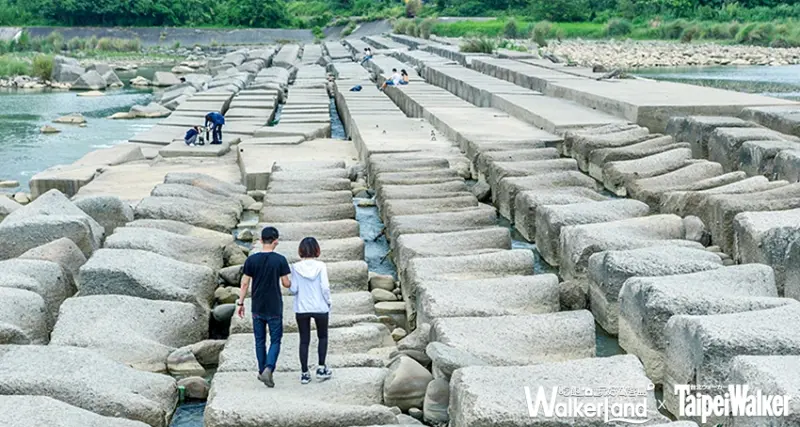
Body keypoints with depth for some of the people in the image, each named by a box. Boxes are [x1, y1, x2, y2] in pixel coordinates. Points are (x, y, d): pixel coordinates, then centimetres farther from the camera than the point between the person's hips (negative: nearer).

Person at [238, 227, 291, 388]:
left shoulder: (251, 260, -4)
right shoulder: (280, 260, -10)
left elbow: (244, 284, -2)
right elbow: (286, 283, -5)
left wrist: (240, 303, 8)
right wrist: (291, 281, 18)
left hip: (257, 308, 2)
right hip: (274, 308, -2)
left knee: (260, 340, 15)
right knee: (275, 341, 5)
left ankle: (262, 371, 22)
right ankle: (268, 369, -13)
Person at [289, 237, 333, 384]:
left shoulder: (296, 267, -8)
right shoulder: (321, 266, -11)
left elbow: (293, 289, -7)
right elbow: (325, 287, -12)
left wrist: (290, 287, 15)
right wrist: (328, 302, 3)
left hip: (301, 309, 1)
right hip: (320, 307, -1)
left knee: (304, 340, 9)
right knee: (322, 337, 18)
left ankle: (305, 373, 10)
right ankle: (321, 368, 11)